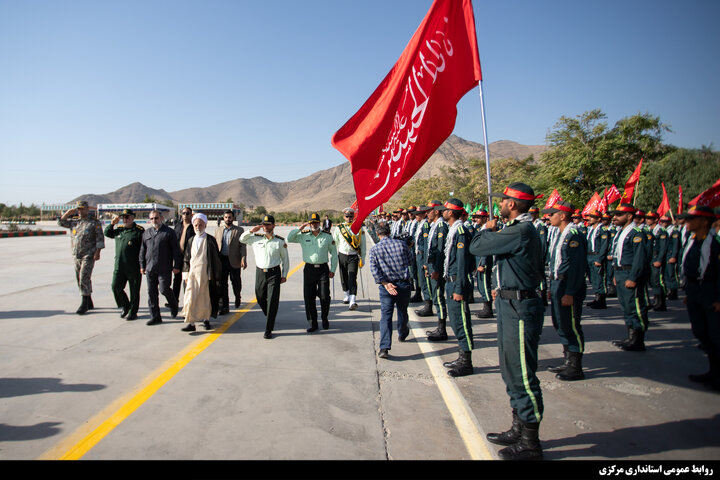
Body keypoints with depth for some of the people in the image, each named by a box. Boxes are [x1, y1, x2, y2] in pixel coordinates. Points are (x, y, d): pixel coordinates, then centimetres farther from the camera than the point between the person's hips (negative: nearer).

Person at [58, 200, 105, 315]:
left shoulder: (95, 222, -3)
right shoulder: (74, 223, 15)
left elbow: (100, 238, -7)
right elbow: (60, 222, 20)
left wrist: (97, 252, -15)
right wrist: (69, 212, 8)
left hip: (88, 256, -7)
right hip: (76, 256, 7)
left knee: (84, 279, -12)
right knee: (80, 280, 10)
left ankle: (84, 305, -8)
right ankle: (89, 303, 20)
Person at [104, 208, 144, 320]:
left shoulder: (139, 231, -7)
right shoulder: (119, 230, 12)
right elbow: (107, 233, 28)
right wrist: (112, 223, 10)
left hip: (134, 267, -6)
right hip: (119, 266, 6)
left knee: (134, 291, 4)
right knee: (116, 287, 6)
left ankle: (133, 312, 18)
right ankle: (125, 307, 27)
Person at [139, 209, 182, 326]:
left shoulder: (169, 232, -2)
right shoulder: (146, 232, 13)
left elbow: (176, 250, -3)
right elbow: (142, 250, 16)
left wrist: (176, 266, -7)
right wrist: (142, 265, 12)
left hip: (164, 268, -5)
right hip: (150, 268, 5)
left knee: (164, 289, -9)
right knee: (151, 293, 6)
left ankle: (174, 305, 21)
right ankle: (155, 316, 15)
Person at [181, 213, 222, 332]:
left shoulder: (210, 240, 0)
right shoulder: (191, 240, 10)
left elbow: (216, 259, 0)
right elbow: (186, 258, 14)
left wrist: (216, 276, -2)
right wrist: (186, 274, 5)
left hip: (206, 274, -2)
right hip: (192, 273, 2)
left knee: (206, 298, 5)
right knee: (190, 297, -7)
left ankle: (206, 319, 22)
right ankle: (190, 323, -5)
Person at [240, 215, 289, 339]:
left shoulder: (280, 241, -3)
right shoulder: (255, 238, 3)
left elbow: (285, 259, 6)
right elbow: (241, 239, 16)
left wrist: (284, 275, 5)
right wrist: (251, 231, -2)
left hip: (274, 273, -3)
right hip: (260, 272, 3)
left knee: (272, 302, -5)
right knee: (260, 299, 14)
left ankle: (268, 330, 1)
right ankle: (269, 317, 44)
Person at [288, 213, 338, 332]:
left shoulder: (327, 237, 6)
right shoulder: (303, 236, 6)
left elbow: (334, 253, 12)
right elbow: (288, 239, 1)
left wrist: (333, 270, 7)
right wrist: (299, 229, -4)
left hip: (323, 269, -1)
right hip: (309, 269, 1)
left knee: (325, 297, -2)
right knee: (309, 297, 1)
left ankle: (325, 319, 22)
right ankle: (312, 323, 14)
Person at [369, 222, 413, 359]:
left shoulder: (374, 249, -3)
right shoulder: (401, 244, -2)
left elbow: (374, 270, -11)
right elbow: (410, 260, 10)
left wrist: (385, 284, -13)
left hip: (386, 286, -1)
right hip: (403, 283, 1)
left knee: (386, 316, -2)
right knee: (402, 312, 21)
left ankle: (384, 347, -12)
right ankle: (402, 335, 45)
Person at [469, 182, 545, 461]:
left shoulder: (520, 232, -21)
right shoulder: (524, 229, 13)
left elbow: (476, 247, -17)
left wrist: (487, 229, 2)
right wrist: (505, 288, 15)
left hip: (519, 309, -11)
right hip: (512, 305, 11)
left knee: (522, 375, -1)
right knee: (511, 372, 19)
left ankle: (530, 443, 12)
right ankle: (519, 430, 33)